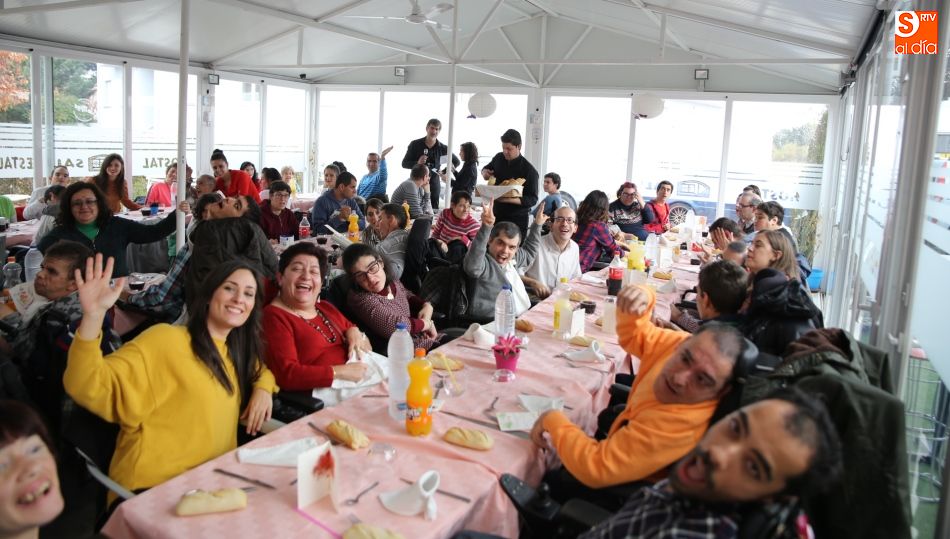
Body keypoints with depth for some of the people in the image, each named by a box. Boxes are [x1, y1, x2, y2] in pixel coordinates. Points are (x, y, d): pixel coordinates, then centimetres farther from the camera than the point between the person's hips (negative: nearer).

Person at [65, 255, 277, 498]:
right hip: (154, 489, -7)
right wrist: (93, 314, -32)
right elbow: (88, 389, -19)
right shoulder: (165, 339, -11)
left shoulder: (236, 351, 10)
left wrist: (263, 389, 7)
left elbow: (259, 371, 30)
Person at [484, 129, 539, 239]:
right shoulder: (499, 158, 5)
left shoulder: (529, 170, -13)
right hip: (496, 213, 5)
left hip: (517, 219, -5)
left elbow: (533, 199, -15)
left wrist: (509, 199, -29)